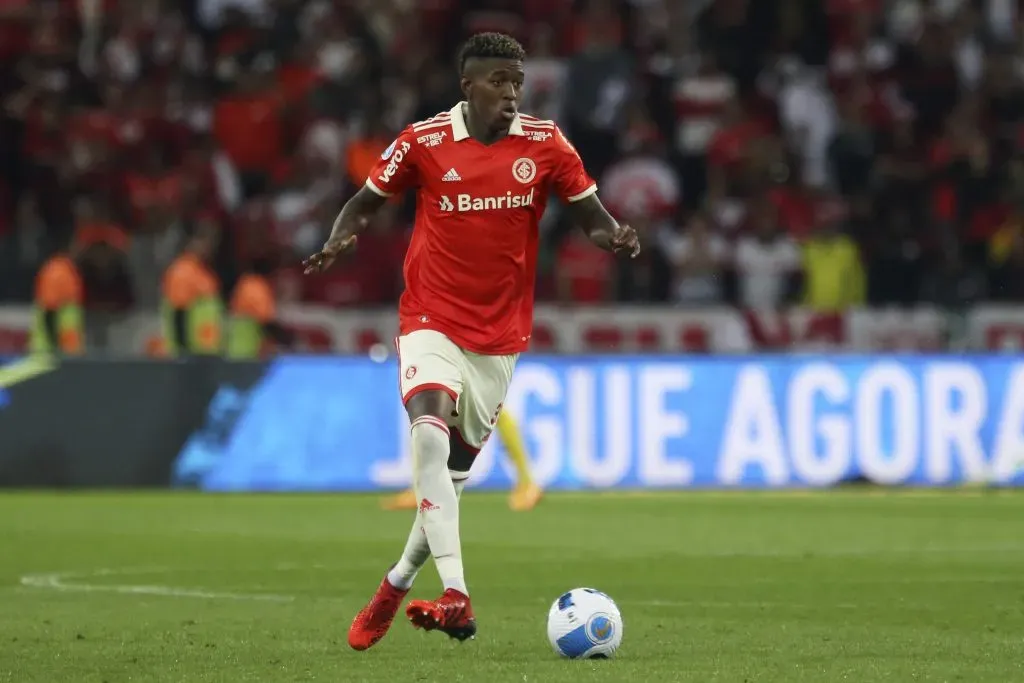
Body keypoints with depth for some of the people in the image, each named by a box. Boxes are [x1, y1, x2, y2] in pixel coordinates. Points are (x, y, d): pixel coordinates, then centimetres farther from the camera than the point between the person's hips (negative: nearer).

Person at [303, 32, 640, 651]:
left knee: (455, 470, 9)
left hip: (499, 336, 3)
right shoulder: (424, 142, -7)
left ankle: (398, 585, 32)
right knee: (431, 438, -26)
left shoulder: (545, 144, -3)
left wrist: (615, 237, -19)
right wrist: (339, 242, -15)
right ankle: (456, 597, -33)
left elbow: (591, 213, 4)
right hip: (432, 321, -2)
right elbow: (367, 202, 6)